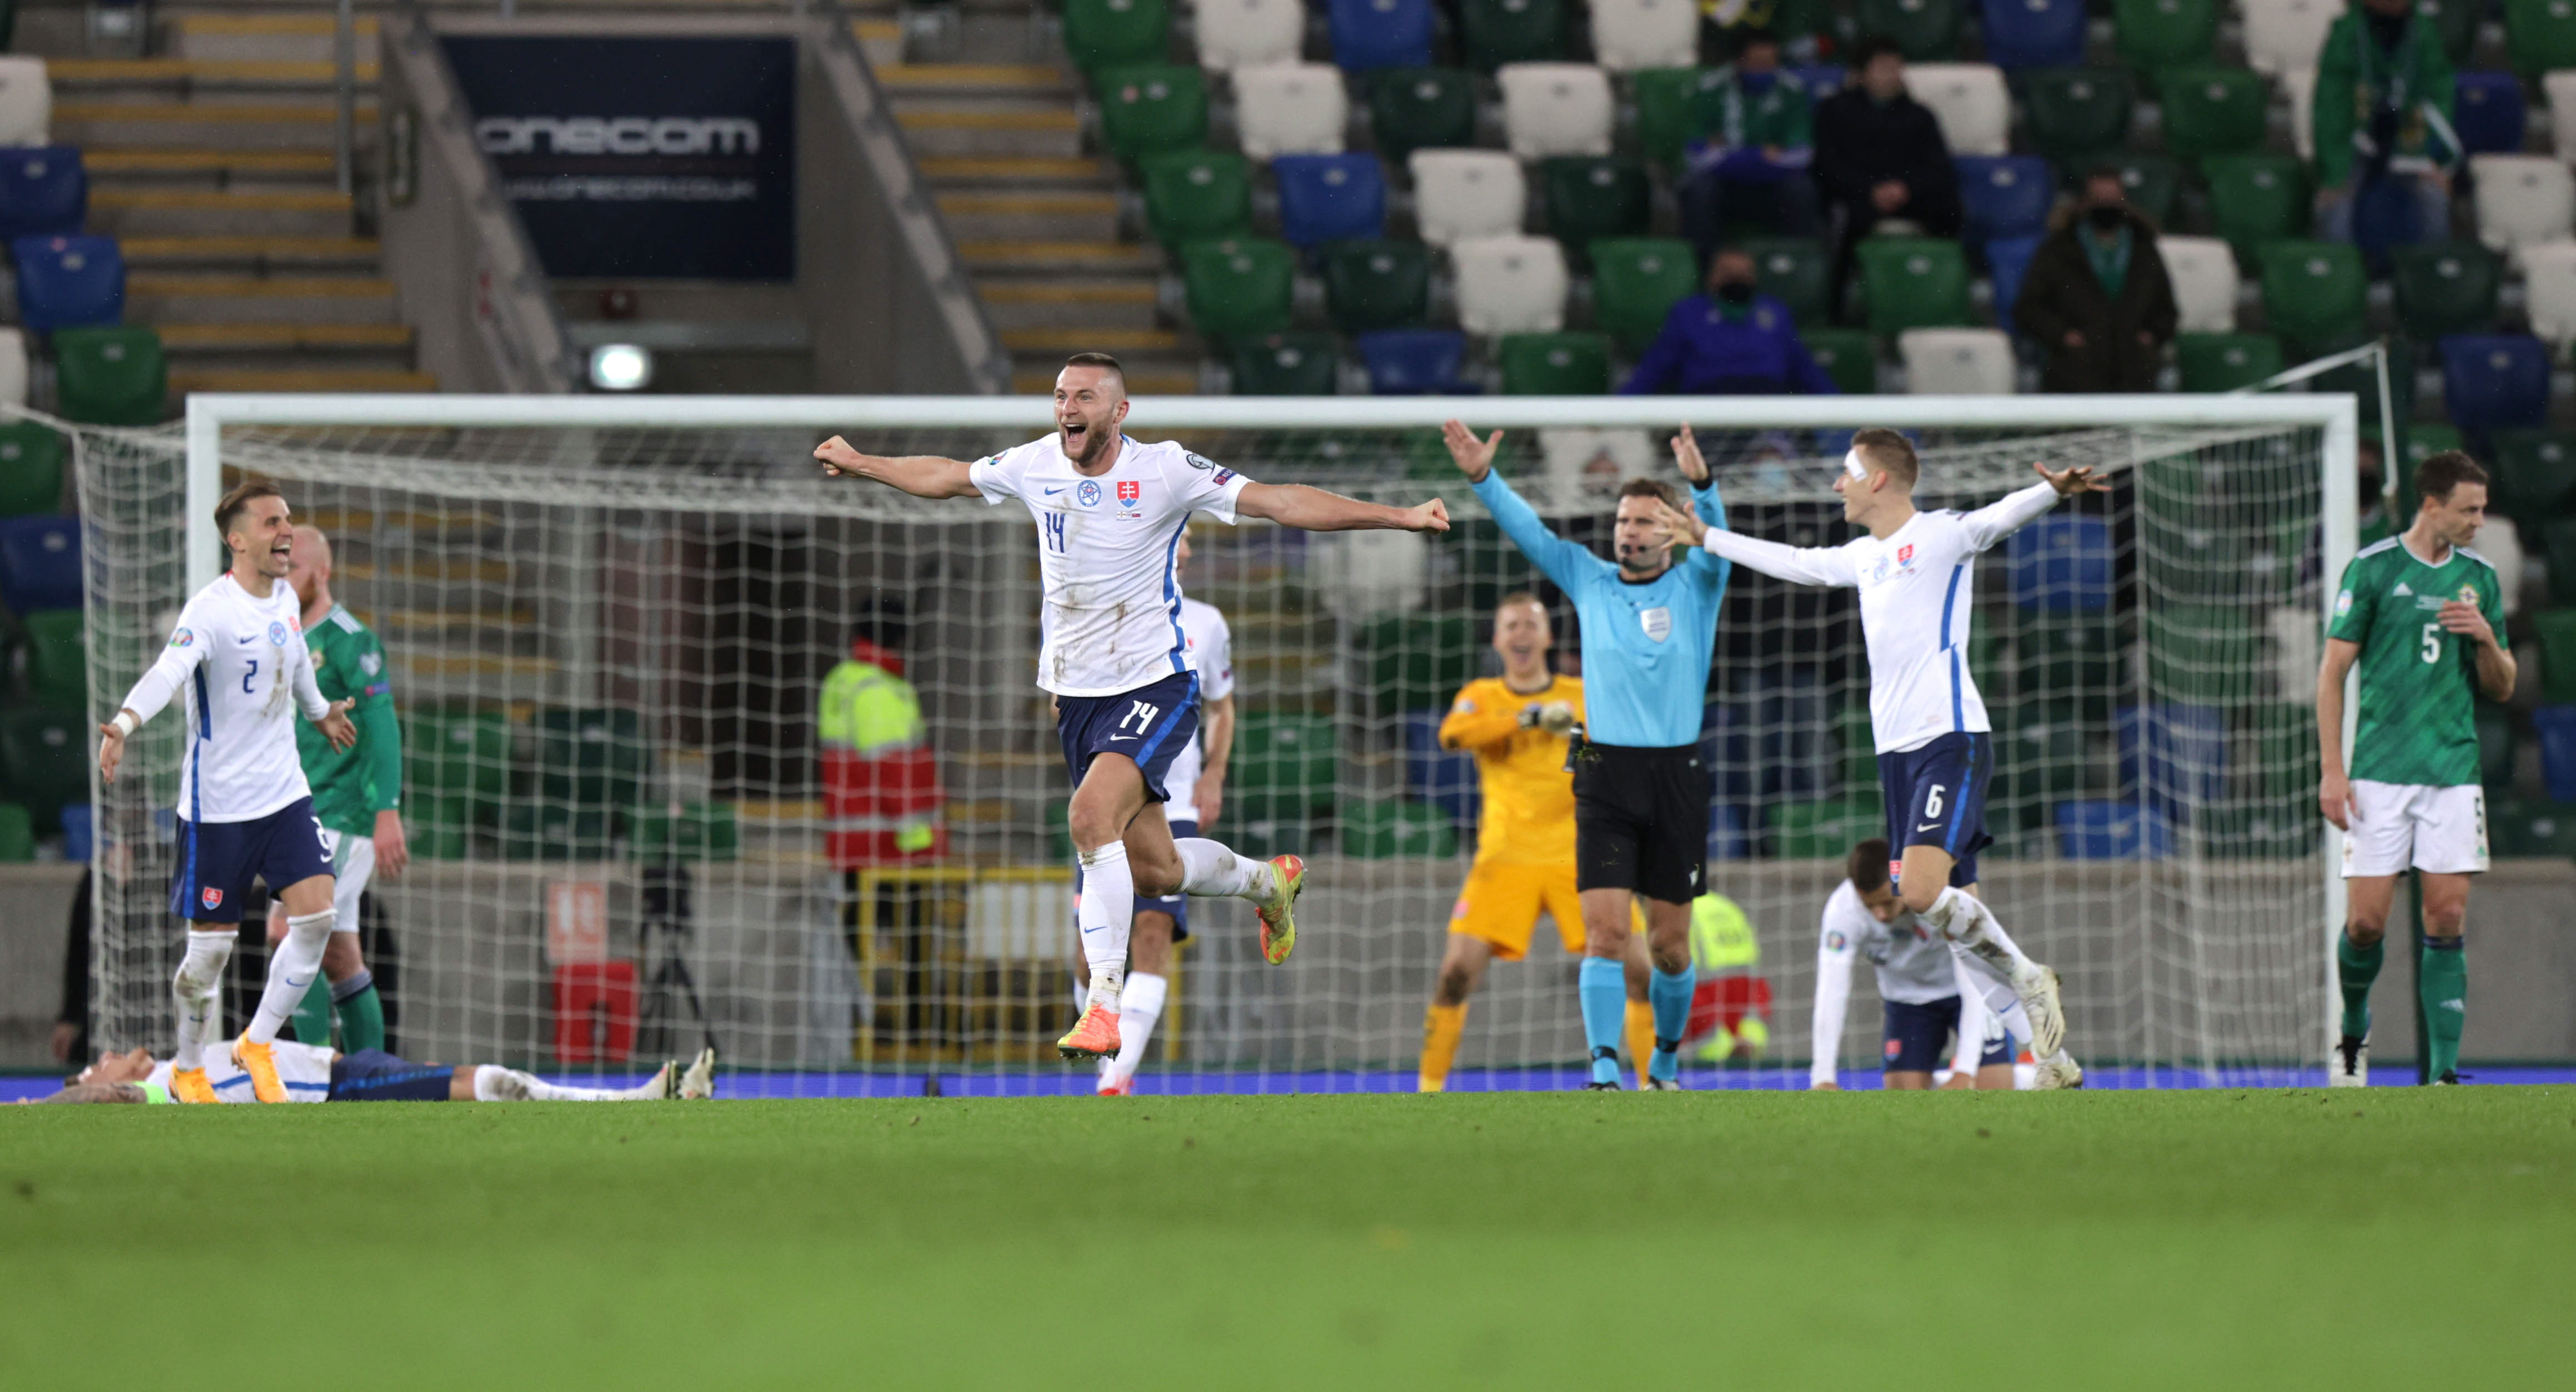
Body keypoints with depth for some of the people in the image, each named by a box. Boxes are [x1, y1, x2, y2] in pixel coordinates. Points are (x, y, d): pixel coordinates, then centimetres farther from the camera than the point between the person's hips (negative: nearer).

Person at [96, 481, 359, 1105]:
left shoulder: (286, 602, 5)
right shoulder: (211, 611, -18)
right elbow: (167, 672, -36)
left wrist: (321, 711, 47)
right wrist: (123, 724, -54)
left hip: (285, 794, 6)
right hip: (218, 805, -6)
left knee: (316, 917, -8)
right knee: (211, 946, 2)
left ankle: (258, 1044, 10)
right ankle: (188, 1069, 23)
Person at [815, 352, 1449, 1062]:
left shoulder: (1164, 471, -12)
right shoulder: (1035, 466, 1)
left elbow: (1278, 501, -14)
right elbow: (948, 477, 20)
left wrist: (1396, 517, -20)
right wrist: (864, 465, 29)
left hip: (1154, 685, -6)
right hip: (1076, 695, 6)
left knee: (1091, 816, -30)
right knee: (1152, 870, 9)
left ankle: (1104, 1004, -27)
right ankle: (1268, 881, 42)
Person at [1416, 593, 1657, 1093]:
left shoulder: (1584, 696, 10)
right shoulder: (1482, 696, 8)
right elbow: (1453, 733, -14)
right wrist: (1530, 717, -24)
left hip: (1578, 859, 1)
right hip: (1506, 860, -1)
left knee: (1639, 971, -10)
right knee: (1456, 972, -14)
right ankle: (1427, 1093, -2)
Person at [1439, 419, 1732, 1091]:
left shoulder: (1695, 586, 3)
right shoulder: (1589, 581, 9)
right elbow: (1528, 530, 2)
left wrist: (1701, 483, -36)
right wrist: (1483, 479, -15)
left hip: (1677, 777, -1)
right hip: (1605, 776, 1)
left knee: (1669, 944, 7)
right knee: (1603, 932, -12)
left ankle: (1666, 1062, 27)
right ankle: (1605, 1072, -17)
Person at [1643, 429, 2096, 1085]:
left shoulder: (1940, 535, -4)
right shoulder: (1864, 557, 19)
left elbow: (2001, 516, -21)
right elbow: (1794, 562, 34)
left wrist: (2052, 491, -41)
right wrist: (1707, 538, 42)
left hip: (1949, 738, -8)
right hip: (1896, 748, 8)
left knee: (1922, 892, -23)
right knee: (1955, 906, 1)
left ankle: (2025, 977, -2)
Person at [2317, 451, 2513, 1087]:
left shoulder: (2480, 580, 10)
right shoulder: (2372, 569, -2)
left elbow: (2502, 688, 16)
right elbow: (2333, 671, 0)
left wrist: (2486, 637, -6)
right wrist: (2332, 771, -6)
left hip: (2454, 771, 3)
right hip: (2380, 771, -3)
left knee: (2447, 920, -6)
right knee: (2366, 920, -4)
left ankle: (2444, 1071, -5)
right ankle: (2353, 1032, 23)